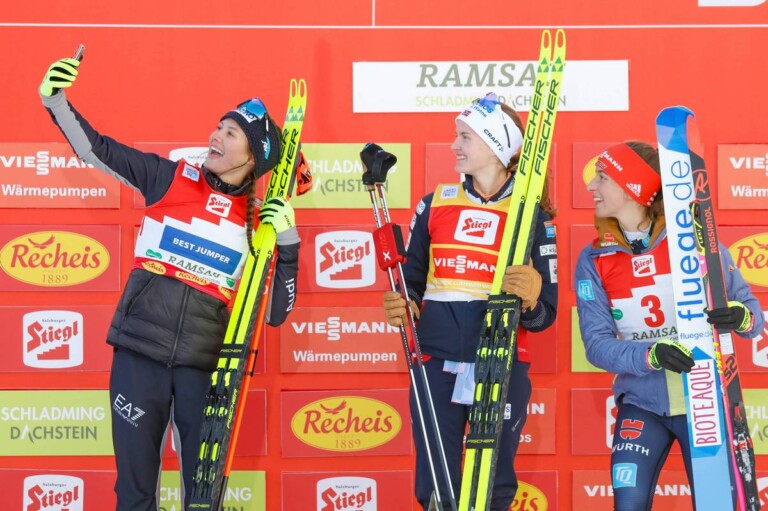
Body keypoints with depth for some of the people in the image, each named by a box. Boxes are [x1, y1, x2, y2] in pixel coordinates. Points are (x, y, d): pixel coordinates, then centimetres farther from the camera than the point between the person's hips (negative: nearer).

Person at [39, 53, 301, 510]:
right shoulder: (170, 178, 6)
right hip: (140, 351, -1)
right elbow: (96, 149, 8)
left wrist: (287, 243, -4)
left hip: (205, 365, 1)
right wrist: (56, 101, -5)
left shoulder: (260, 221, 7)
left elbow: (275, 313, 6)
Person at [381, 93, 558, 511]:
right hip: (437, 363, 2)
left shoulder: (532, 214, 0)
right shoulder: (435, 203, 9)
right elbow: (412, 277, 15)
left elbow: (545, 314, -1)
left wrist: (529, 301, -24)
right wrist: (403, 305, -7)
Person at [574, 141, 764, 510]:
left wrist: (741, 317, -29)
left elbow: (749, 309, -4)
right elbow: (597, 343, -10)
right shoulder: (594, 260, -2)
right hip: (642, 404, 2)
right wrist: (651, 355, -27)